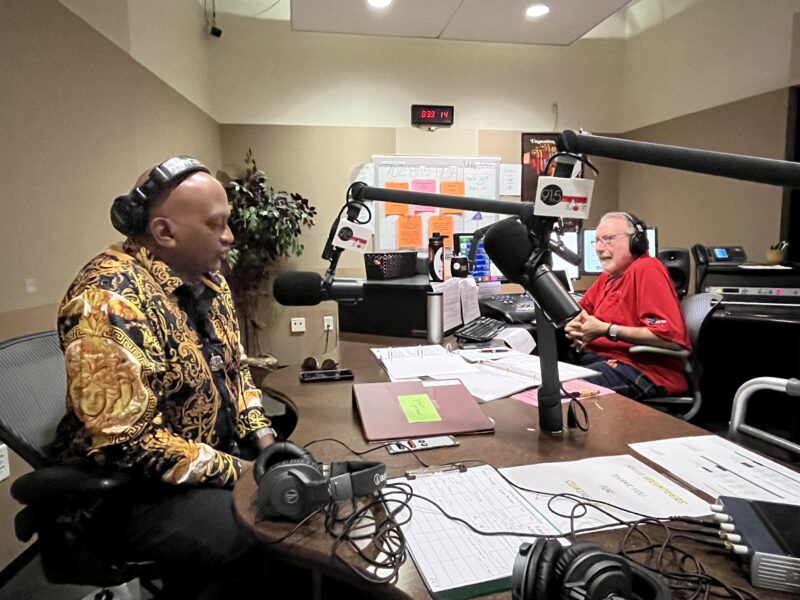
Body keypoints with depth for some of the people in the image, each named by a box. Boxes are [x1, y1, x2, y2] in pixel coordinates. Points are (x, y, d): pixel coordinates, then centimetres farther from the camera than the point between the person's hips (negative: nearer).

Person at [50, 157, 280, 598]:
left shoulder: (205, 276, 1)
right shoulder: (109, 301, -25)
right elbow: (129, 443, -27)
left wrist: (263, 438, -2)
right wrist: (238, 472, -21)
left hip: (221, 452, 8)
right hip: (132, 486, -8)